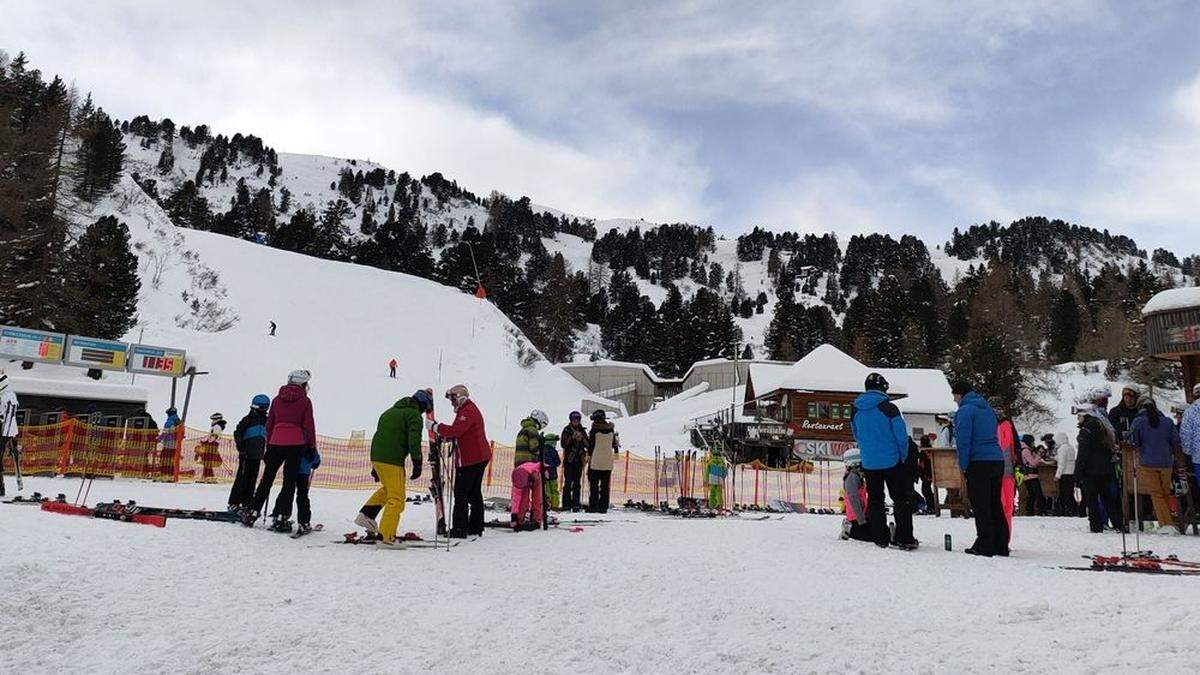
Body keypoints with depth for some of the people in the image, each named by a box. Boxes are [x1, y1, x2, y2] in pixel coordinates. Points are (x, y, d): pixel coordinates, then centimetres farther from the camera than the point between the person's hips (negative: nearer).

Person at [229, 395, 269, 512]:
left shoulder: (266, 420, 14)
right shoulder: (248, 419, -4)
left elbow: (267, 437, 24)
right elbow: (237, 433, -8)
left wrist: (266, 453, 20)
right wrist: (240, 446, -16)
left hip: (257, 455, 6)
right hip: (246, 454, -6)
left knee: (252, 479, 8)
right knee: (242, 478, -7)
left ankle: (247, 503, 14)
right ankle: (234, 503, -3)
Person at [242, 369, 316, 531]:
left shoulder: (277, 399, 11)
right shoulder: (305, 401, 0)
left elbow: (269, 424, 14)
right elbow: (309, 425, -3)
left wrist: (268, 445, 20)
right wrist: (312, 447, 5)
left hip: (276, 442, 4)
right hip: (296, 444, -4)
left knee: (266, 479, 13)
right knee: (289, 482, 1)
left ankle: (252, 512, 14)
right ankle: (280, 517, -4)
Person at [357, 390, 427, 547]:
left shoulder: (390, 412, 24)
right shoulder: (414, 415, -1)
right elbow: (414, 440, -14)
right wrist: (417, 464, -11)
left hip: (376, 457, 8)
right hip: (392, 460, -8)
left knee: (388, 488, 29)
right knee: (396, 499, -3)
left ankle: (366, 515, 18)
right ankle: (386, 537, -6)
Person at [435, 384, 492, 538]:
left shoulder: (468, 411, -15)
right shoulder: (468, 410, 21)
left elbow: (456, 431, -28)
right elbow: (460, 432, 21)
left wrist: (434, 426, -22)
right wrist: (446, 436, 6)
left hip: (470, 459, -11)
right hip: (479, 457, 11)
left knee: (461, 494, -7)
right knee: (474, 493, 16)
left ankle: (459, 529, -6)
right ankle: (476, 527, 23)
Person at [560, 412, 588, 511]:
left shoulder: (582, 431, 12)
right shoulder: (566, 430, 2)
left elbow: (587, 444, 6)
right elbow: (563, 444, -7)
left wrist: (582, 439, -11)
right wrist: (572, 438, -18)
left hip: (579, 459, 3)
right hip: (569, 459, -3)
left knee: (577, 482, 4)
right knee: (568, 482, -6)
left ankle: (576, 503, 7)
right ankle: (566, 504, -4)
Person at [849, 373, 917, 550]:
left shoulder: (855, 409, 3)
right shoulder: (888, 408, -12)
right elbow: (901, 435, -9)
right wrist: (903, 456, 6)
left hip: (868, 462, 4)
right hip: (891, 461, -4)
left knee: (874, 499, 12)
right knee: (901, 499, 5)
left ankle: (880, 538, 12)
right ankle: (904, 539, 2)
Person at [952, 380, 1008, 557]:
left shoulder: (965, 410, -7)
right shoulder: (988, 409, 18)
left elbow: (963, 440, -14)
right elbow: (994, 435, 20)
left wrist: (963, 465, -7)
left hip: (979, 462, -8)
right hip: (997, 461, 8)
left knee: (980, 506, -2)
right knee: (995, 504, 13)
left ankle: (985, 545, -2)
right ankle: (1001, 545, 16)